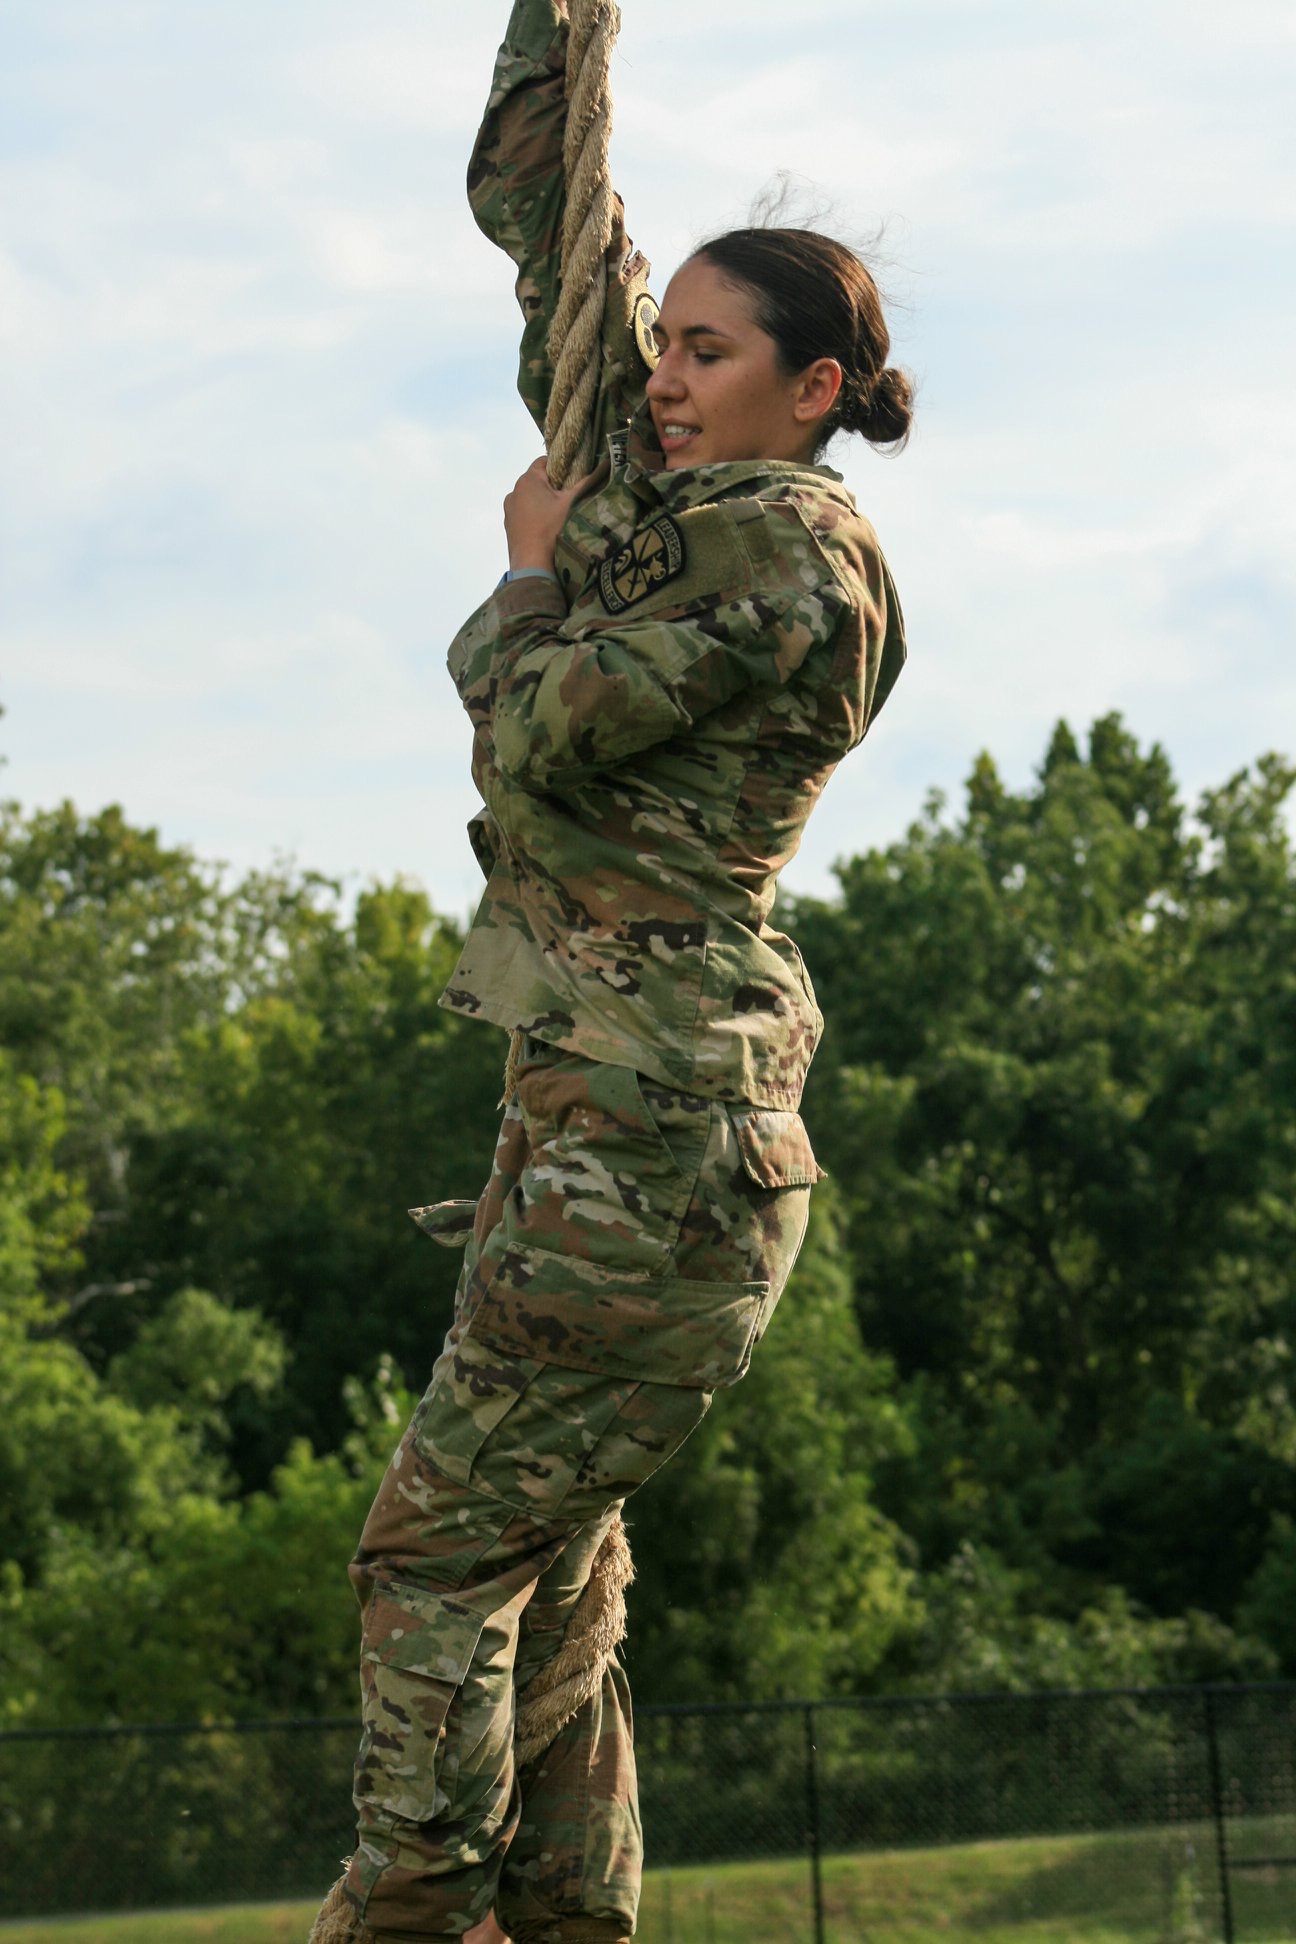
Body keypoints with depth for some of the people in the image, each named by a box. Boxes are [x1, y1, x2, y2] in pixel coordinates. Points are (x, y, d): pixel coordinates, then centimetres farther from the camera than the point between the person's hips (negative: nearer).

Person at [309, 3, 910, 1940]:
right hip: (604, 1102, 9)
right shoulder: (660, 480, 14)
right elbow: (531, 202, 20)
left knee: (442, 1543, -9)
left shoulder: (794, 554, -10)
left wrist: (530, 575, 2)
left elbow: (535, 731, -16)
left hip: (657, 1122, -9)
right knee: (540, 1563, 9)